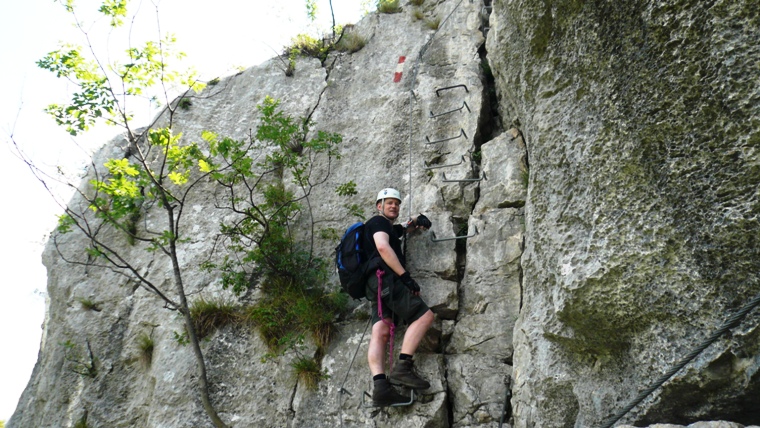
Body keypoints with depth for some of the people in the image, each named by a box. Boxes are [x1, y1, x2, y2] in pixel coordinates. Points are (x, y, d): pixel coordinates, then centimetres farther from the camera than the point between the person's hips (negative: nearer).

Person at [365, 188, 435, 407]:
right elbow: (383, 247, -12)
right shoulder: (378, 221, 6)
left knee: (380, 333, -12)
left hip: (378, 285, 8)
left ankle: (380, 385, -27)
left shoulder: (391, 228, 34)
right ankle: (402, 367, -25)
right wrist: (405, 276, -17)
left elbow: (402, 228, 54)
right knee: (425, 315, -15)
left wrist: (416, 220, 30)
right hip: (385, 278, -8)